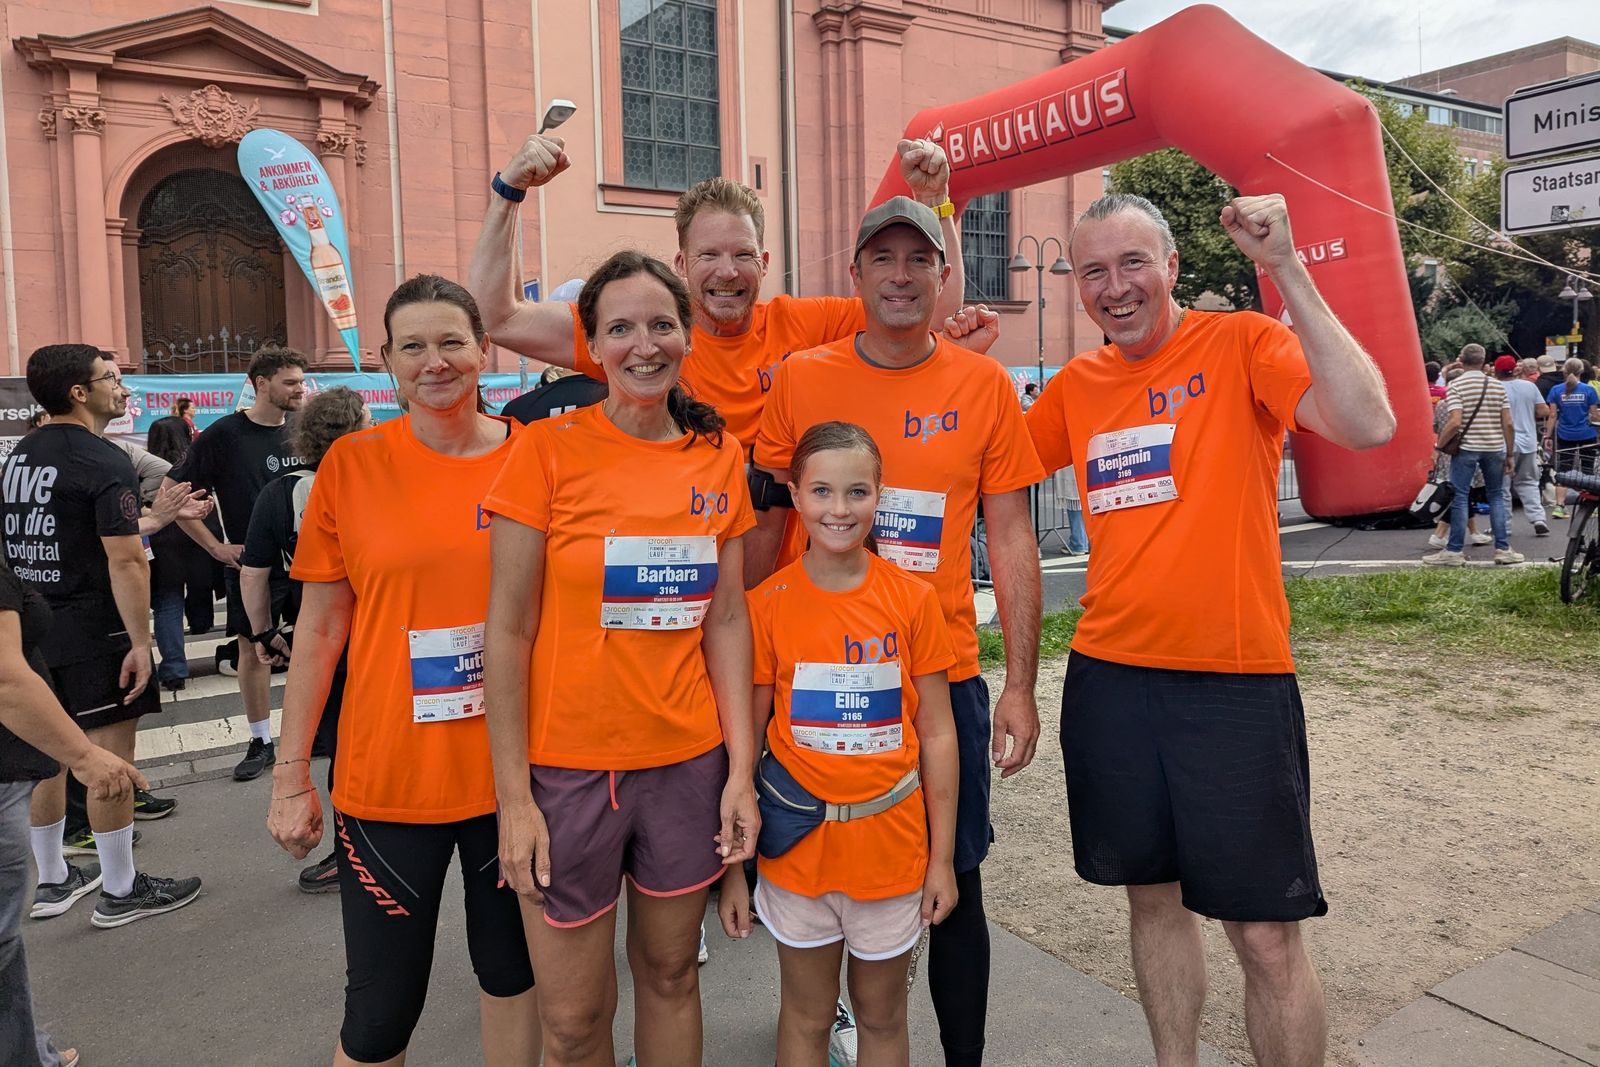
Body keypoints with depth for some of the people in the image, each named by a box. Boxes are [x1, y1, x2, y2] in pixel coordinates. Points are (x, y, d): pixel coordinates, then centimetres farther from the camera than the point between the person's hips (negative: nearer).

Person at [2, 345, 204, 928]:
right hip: (94, 635, -9)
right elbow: (125, 561, -23)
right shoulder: (105, 462, -17)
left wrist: (155, 516, 21)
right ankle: (121, 891, 9)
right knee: (110, 758, 0)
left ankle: (52, 879, 28)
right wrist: (140, 642, -20)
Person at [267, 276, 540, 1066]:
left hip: (511, 771, 1)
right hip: (388, 778, -1)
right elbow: (320, 628, 1)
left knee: (512, 969, 18)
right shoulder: (351, 464, -4)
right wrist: (291, 775, 0)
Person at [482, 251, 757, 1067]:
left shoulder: (718, 456, 2)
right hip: (569, 766, -3)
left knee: (669, 971, 19)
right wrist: (514, 795, -10)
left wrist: (742, 770, 1)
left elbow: (726, 619, 5)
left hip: (689, 763, 3)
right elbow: (508, 631, -8)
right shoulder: (548, 449, -9)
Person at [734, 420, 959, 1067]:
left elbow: (936, 734, -1)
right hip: (799, 844, 0)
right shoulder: (767, 604, -7)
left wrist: (942, 856, 0)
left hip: (891, 845, 1)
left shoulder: (913, 599, -6)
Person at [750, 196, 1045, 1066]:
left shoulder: (984, 385, -1)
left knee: (954, 882, 11)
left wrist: (1020, 685, -3)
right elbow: (766, 526, 4)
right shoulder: (800, 379, -1)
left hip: (942, 679, 0)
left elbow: (1010, 541, 1)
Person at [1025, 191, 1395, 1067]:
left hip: (1237, 680, -4)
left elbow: (1368, 424, -22)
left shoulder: (1241, 344, -6)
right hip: (1108, 679, 5)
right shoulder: (1077, 384, 8)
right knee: (1153, 897, 18)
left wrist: (1285, 270, -23)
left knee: (1266, 934, 2)